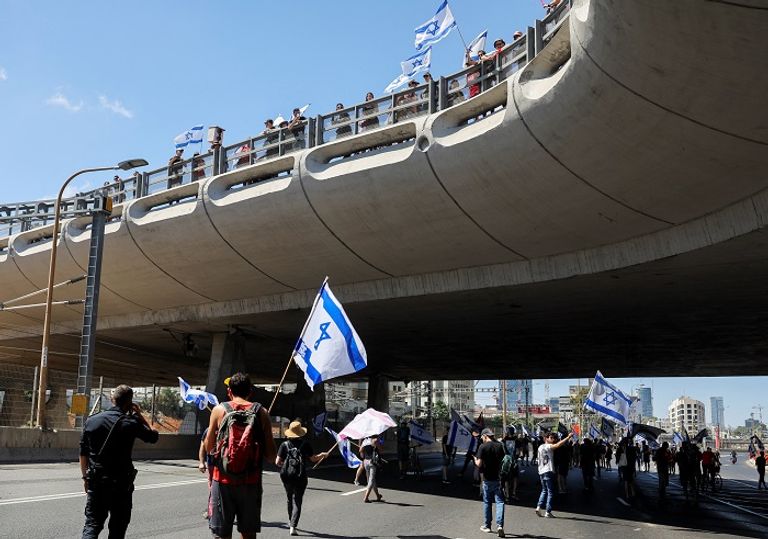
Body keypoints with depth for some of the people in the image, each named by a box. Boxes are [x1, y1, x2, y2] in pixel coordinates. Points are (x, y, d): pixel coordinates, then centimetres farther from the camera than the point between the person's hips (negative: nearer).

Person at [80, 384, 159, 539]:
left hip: (96, 482, 3)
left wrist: (86, 477, 16)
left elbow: (83, 453, 6)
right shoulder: (131, 422, -9)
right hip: (121, 484, -3)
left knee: (92, 524, 6)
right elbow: (154, 436, 6)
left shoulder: (91, 420, 2)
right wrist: (139, 415, 9)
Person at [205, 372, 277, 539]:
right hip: (251, 482, 1)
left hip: (223, 481, -1)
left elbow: (208, 448, 6)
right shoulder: (261, 412, -1)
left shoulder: (219, 410, -2)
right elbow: (271, 455, -3)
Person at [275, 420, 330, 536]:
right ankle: (293, 526, -14)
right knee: (297, 501, 0)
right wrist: (323, 455, 20)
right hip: (300, 476, -3)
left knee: (290, 499, 21)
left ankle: (291, 522, 37)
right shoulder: (305, 444, -4)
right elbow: (313, 459, 2)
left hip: (286, 475, 3)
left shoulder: (284, 444, -1)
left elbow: (277, 462, -3)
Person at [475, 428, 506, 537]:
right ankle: (500, 525, -11)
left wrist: (475, 460, 7)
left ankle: (487, 526, 20)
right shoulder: (499, 445, -1)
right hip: (498, 478, 2)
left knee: (487, 502, 11)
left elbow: (479, 464, -14)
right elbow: (502, 460, 11)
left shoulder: (482, 447, -12)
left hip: (487, 479, -2)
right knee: (500, 501, 3)